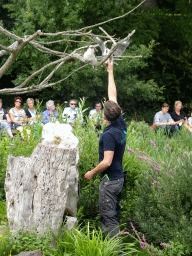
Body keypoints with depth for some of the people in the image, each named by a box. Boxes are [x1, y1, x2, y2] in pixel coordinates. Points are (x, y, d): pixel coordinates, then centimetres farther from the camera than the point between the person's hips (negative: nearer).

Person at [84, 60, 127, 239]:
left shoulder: (110, 134, -22)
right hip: (119, 177, 9)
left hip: (110, 180, -9)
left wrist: (92, 173, -10)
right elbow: (113, 96, 13)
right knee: (113, 215, 16)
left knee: (108, 217, -6)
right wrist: (110, 72, 20)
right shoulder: (121, 124, 2)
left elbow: (107, 162, -25)